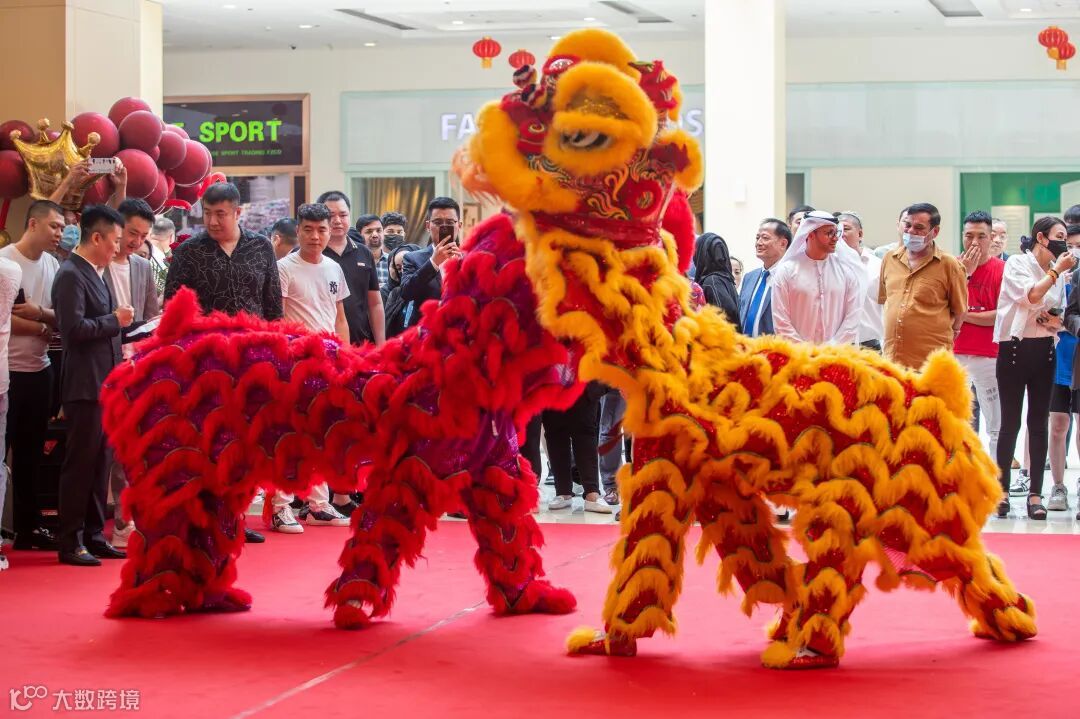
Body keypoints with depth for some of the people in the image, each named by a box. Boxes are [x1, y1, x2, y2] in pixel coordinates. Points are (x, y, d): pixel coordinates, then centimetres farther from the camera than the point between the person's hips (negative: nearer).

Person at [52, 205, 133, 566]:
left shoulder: (96, 273, 16)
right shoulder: (71, 275, -14)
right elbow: (74, 329, -22)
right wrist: (115, 320, -13)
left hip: (104, 384, 9)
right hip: (84, 386, -9)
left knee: (99, 464, 12)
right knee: (80, 464, -4)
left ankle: (93, 535, 19)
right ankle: (71, 543, 2)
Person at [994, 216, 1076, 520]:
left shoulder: (1058, 270, 13)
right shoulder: (1017, 264, -3)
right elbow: (1031, 296, -19)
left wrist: (1056, 320, -2)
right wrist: (1057, 270, -12)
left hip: (1044, 350, 5)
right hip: (1015, 348, -5)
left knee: (1039, 422, 2)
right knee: (1010, 422, -2)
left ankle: (1035, 493, 4)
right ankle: (1002, 491, 5)